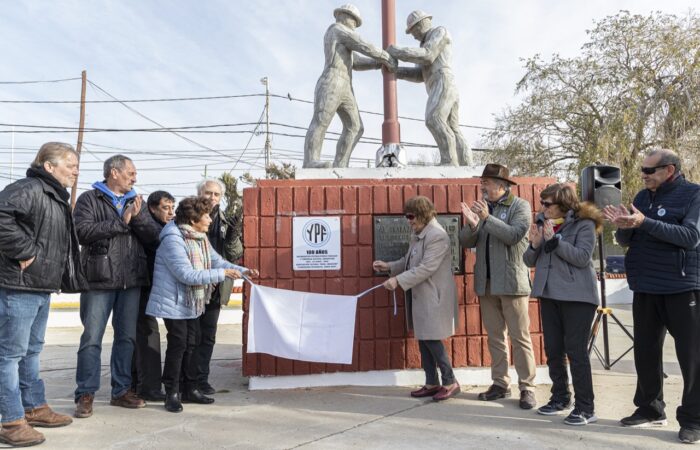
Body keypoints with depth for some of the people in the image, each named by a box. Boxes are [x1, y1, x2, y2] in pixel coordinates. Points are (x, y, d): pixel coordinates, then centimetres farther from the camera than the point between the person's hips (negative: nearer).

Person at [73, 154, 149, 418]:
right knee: (91, 338, 0)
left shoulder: (136, 201, 16)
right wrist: (121, 222, -14)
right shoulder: (90, 199, 2)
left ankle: (121, 391, 21)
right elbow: (83, 232, -14)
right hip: (99, 279, -4)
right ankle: (86, 394, 12)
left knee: (127, 337, 10)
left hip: (132, 280, 5)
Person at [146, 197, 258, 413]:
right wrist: (221, 274, -25)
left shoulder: (200, 238, 7)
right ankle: (172, 393, 12)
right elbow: (187, 275, -28)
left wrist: (242, 271, -6)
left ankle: (189, 389, 24)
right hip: (174, 303, -8)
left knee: (191, 345, 13)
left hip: (192, 303, 8)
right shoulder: (173, 240, -21)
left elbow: (218, 261, 9)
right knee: (177, 346, -3)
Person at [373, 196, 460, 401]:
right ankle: (431, 383, 22)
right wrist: (388, 266, 5)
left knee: (431, 339, -5)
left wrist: (398, 280, -26)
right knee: (423, 339, 12)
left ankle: (450, 382, 11)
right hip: (419, 296, 9)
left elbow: (426, 268, -24)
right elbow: (409, 261, 18)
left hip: (432, 297, -9)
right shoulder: (417, 234, 12)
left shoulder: (437, 235, -18)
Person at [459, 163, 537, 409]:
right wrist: (471, 224, -14)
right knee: (495, 336, 12)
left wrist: (487, 218, -22)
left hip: (511, 281, -5)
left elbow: (515, 235, -17)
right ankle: (500, 384, 21)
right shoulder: (481, 207, 11)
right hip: (486, 282, 5)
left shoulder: (520, 206, -2)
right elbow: (466, 242, 6)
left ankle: (527, 388, 7)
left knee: (520, 337, -1)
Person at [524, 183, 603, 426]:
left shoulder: (584, 224, -7)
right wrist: (535, 244, -11)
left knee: (576, 350, -4)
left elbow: (583, 257, -19)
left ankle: (586, 407, 7)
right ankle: (560, 397, 28)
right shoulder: (542, 223, 8)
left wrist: (554, 239, -22)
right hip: (548, 294, 6)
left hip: (577, 296, -6)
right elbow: (530, 261, 8)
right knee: (553, 349, 12)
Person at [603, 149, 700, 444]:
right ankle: (650, 409, 24)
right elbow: (626, 241, 10)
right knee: (645, 352, 11)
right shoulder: (643, 196, 10)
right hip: (645, 289, 6)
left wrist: (645, 222, -26)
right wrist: (622, 226, -12)